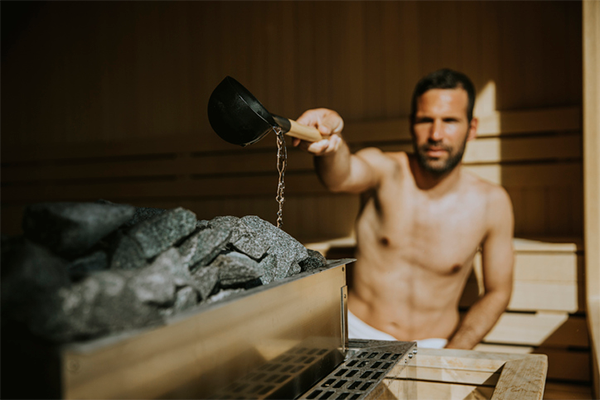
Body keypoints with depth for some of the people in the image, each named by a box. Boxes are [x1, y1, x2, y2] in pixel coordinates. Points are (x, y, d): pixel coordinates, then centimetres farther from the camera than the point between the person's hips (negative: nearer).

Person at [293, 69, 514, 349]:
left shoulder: (491, 202, -6)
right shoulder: (385, 170, -9)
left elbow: (498, 291, 4)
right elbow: (341, 177, -33)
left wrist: (450, 358, -6)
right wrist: (329, 143, -55)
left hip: (432, 348, 2)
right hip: (359, 335, -1)